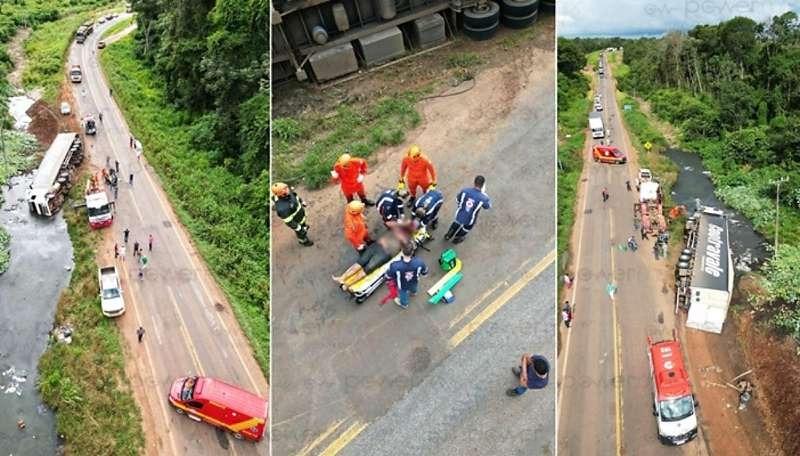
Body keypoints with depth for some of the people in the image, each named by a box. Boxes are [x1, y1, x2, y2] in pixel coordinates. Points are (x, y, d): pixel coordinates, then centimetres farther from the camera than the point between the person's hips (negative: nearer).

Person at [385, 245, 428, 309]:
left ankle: (404, 304, 67)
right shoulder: (419, 262, -39)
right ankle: (413, 292, 76)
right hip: (414, 282, 2)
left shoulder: (395, 266, -46)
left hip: (402, 286, -2)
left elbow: (388, 277, -25)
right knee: (414, 287, 41)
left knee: (403, 294, 35)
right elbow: (425, 272, -17)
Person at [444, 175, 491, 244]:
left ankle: (448, 236, 61)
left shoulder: (465, 191, -24)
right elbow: (489, 206, -7)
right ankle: (457, 239, 60)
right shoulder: (483, 198, -30)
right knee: (466, 228, 33)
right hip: (469, 220, -2)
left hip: (459, 215, 2)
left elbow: (457, 199, -4)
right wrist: (484, 193, -2)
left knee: (456, 223, 37)